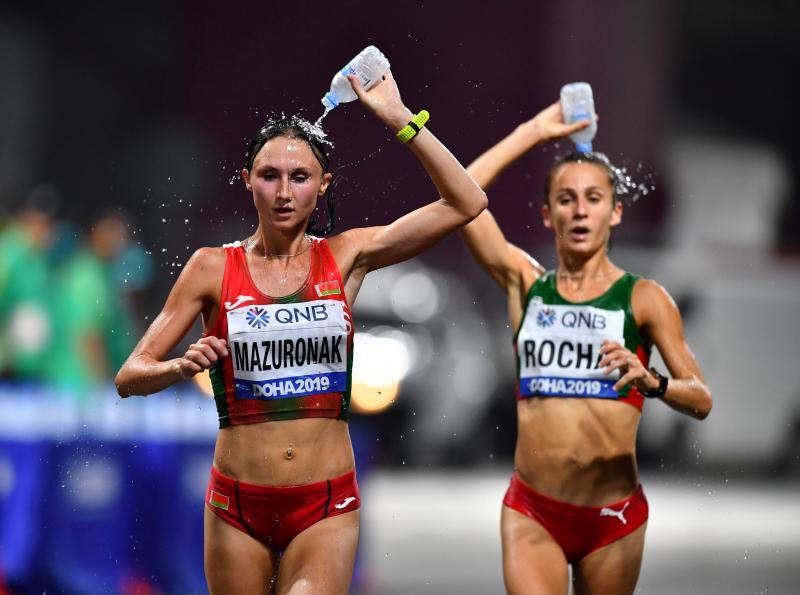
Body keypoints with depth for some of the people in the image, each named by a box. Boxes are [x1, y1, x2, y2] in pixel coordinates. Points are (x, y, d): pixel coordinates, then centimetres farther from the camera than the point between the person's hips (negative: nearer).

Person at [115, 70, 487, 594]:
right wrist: (182, 367, -19)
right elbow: (130, 377, 3)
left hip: (327, 508, -1)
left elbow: (466, 203, -1)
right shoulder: (214, 268, 2)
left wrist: (400, 118, -6)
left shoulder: (345, 257, 4)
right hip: (239, 506, 1)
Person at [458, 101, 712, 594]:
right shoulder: (527, 284, 9)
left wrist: (650, 381, -23)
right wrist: (534, 132, 6)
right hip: (532, 512, 0)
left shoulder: (644, 298, 3)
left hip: (613, 516, 0)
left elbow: (701, 400, -2)